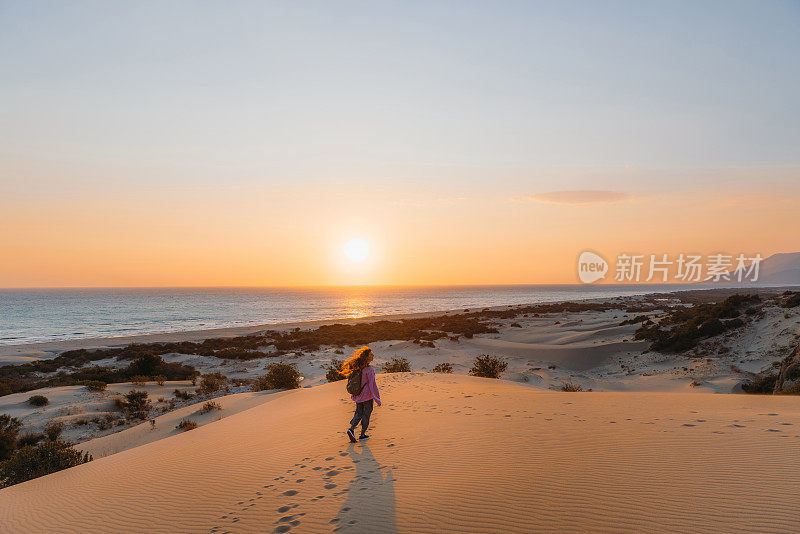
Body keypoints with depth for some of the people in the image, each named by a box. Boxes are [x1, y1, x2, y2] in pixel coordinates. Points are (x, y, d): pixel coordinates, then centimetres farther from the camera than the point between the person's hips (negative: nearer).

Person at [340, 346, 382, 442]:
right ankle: (362, 434, 18)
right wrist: (377, 399, -14)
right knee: (366, 414, 10)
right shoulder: (369, 369, -21)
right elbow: (372, 385, -20)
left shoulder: (358, 367, 1)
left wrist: (354, 393, 22)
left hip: (358, 394, 6)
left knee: (359, 413, 17)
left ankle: (351, 429, 0)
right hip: (367, 395, -6)